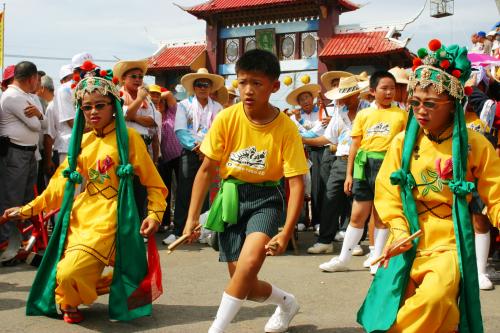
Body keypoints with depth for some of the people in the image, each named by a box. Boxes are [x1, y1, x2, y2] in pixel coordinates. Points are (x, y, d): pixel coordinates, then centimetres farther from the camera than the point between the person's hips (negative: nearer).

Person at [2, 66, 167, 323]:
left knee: (71, 273, -22)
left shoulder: (127, 138, -1)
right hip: (79, 216, 6)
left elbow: (152, 181, 1)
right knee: (63, 275, -5)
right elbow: (62, 183, 17)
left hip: (108, 217, -5)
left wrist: (154, 214, -11)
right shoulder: (82, 142, 13)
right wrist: (29, 209, 14)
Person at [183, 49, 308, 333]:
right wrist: (192, 218, -7)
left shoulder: (286, 128, -15)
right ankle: (287, 303, 35)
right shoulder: (226, 119, -10)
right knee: (244, 285, 3)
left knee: (250, 262, -29)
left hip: (266, 199, -2)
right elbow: (206, 170, -3)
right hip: (231, 198, 2)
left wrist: (285, 234, -22)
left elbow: (297, 184, -14)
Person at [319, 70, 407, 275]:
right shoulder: (363, 114, 9)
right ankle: (343, 259, 16)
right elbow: (354, 145, 9)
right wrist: (349, 174, 6)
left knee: (381, 216, 6)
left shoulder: (401, 115, 5)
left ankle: (377, 261, 17)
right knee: (358, 215, 6)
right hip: (364, 166, 2)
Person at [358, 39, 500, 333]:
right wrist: (400, 232, -12)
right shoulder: (403, 142, 1)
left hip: (450, 245, -2)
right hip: (409, 245, 3)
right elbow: (386, 193, 2)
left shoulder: (476, 146, -4)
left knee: (433, 298, -29)